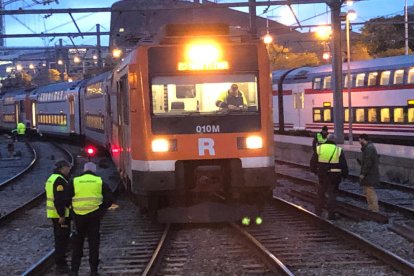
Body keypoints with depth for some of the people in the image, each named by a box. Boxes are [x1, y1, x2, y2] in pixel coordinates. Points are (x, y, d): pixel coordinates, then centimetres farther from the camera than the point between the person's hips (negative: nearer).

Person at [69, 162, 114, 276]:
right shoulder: (99, 182, 4)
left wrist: (72, 207, 16)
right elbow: (109, 198, 1)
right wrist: (101, 208, 14)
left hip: (79, 215, 0)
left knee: (77, 242, 12)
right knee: (94, 243, 8)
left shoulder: (75, 181, 3)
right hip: (94, 215, 0)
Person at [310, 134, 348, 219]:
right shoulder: (339, 150, -6)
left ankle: (317, 212, 23)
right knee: (332, 195, 4)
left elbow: (313, 163, 6)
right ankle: (331, 215, 5)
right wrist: (344, 174, 11)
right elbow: (344, 165, -2)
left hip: (322, 175, 2)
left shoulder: (319, 148, -1)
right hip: (334, 177, -2)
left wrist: (315, 171, 21)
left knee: (320, 194, 15)